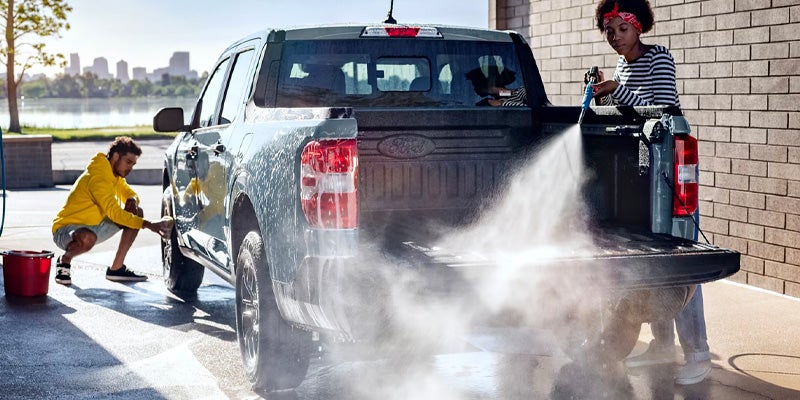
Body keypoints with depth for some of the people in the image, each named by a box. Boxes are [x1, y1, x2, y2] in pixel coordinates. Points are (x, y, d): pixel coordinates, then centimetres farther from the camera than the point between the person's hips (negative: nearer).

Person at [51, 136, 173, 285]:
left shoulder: (115, 174, 4)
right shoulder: (98, 176, -25)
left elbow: (130, 193, 20)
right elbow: (114, 213, -31)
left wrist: (132, 201, -7)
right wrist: (149, 225, -35)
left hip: (94, 226, 10)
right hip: (65, 229, -10)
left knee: (136, 213, 0)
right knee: (88, 238, -43)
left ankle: (116, 268, 0)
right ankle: (64, 260, -9)